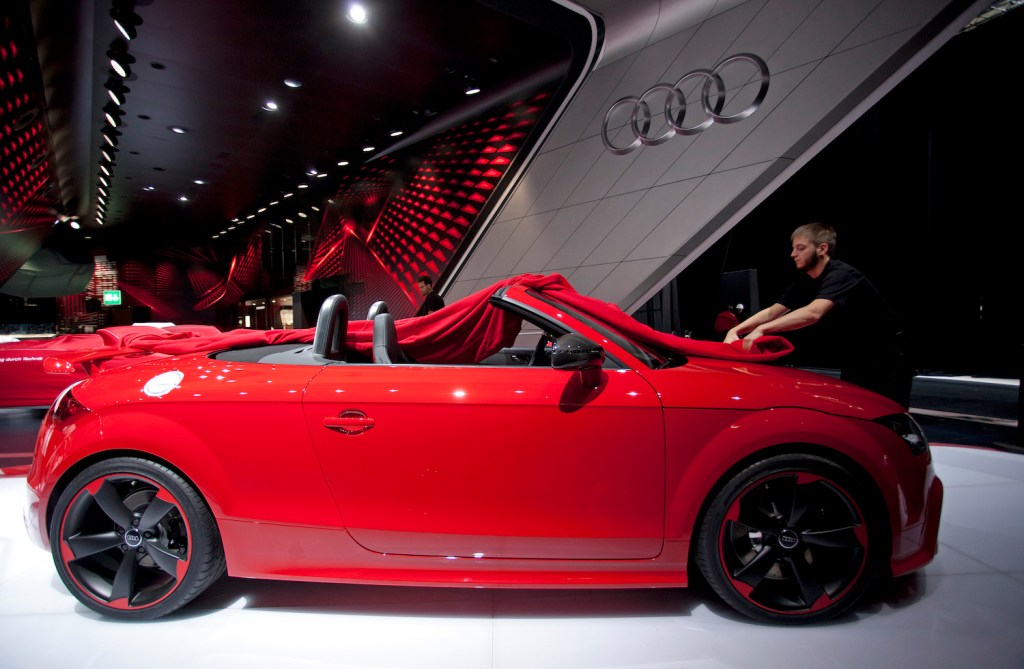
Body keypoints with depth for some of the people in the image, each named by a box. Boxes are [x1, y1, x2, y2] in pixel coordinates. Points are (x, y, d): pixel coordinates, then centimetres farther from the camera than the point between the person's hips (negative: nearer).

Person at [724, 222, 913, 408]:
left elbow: (813, 313, -41)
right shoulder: (805, 282, 1)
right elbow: (772, 312, -3)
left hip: (886, 358, -8)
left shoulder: (840, 275, -25)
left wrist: (761, 329, -47)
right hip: (853, 359, 8)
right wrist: (735, 330, -18)